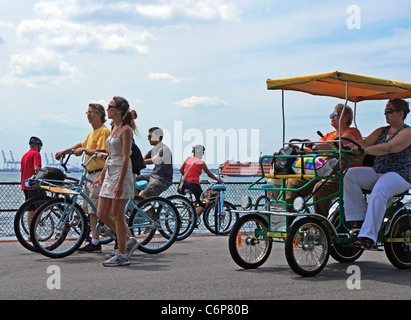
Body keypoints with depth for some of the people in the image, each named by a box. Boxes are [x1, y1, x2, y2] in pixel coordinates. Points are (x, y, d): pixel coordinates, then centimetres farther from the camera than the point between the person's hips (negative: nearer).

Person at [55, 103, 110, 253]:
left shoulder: (104, 131, -11)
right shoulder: (92, 132, 19)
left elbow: (100, 152, -21)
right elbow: (82, 145, 34)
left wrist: (84, 150, -12)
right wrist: (64, 151, 35)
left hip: (99, 173, -10)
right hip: (90, 173, 10)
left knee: (95, 210, -10)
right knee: (90, 209, 11)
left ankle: (95, 243, -7)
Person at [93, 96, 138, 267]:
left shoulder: (126, 129, -12)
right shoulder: (114, 127, 15)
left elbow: (125, 158, -17)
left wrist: (120, 183, -22)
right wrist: (102, 175, 20)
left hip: (121, 173, -9)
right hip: (109, 173, 9)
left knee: (117, 215, -4)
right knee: (102, 214, 8)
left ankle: (122, 255, 6)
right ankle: (129, 240, 21)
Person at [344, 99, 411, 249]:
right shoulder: (382, 131, 19)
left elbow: (389, 147, -23)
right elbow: (364, 142, 6)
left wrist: (365, 150, -35)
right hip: (378, 173, 7)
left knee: (379, 191, -37)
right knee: (350, 174, -16)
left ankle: (368, 235, -40)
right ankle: (358, 218, -17)